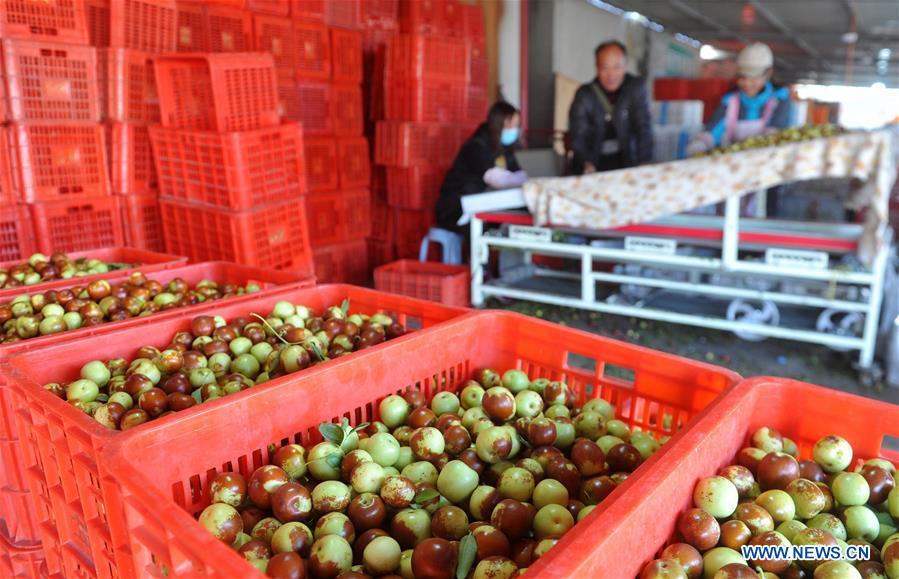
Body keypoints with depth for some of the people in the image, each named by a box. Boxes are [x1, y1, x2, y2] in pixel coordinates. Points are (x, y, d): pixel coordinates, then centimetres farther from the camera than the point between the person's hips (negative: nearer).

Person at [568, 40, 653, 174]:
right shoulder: (584, 95, -7)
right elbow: (578, 135, -18)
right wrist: (587, 164, -38)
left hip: (626, 159, 2)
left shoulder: (637, 87, -3)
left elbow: (643, 127, -8)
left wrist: (644, 163, -24)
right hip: (594, 161, -1)